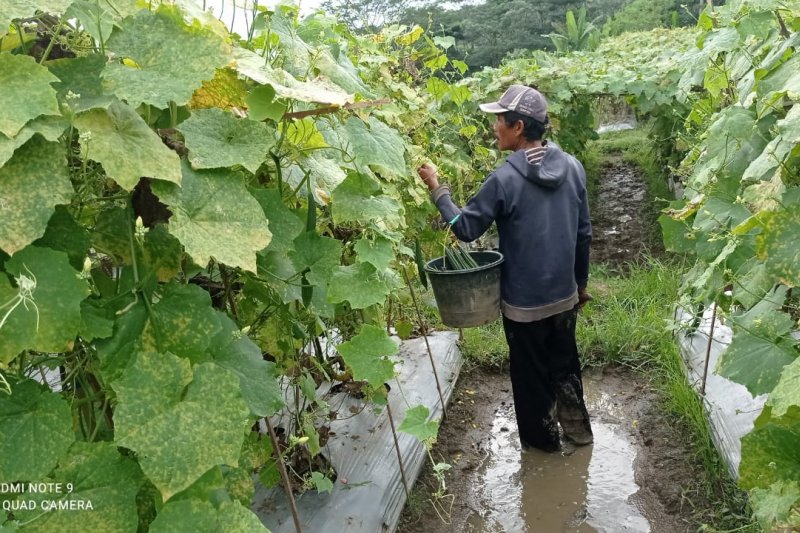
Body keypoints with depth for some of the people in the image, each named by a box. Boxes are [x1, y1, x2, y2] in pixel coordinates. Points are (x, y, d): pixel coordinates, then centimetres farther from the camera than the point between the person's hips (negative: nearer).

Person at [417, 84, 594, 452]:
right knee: (565, 363, 25)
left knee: (531, 372, 15)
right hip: (564, 294, 6)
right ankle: (577, 428, 40)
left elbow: (466, 228, -13)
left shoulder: (506, 178, -22)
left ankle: (542, 438, 34)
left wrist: (436, 188, -2)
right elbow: (584, 234, 4)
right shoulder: (572, 167, -4)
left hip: (524, 301, -5)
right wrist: (581, 282, 16)